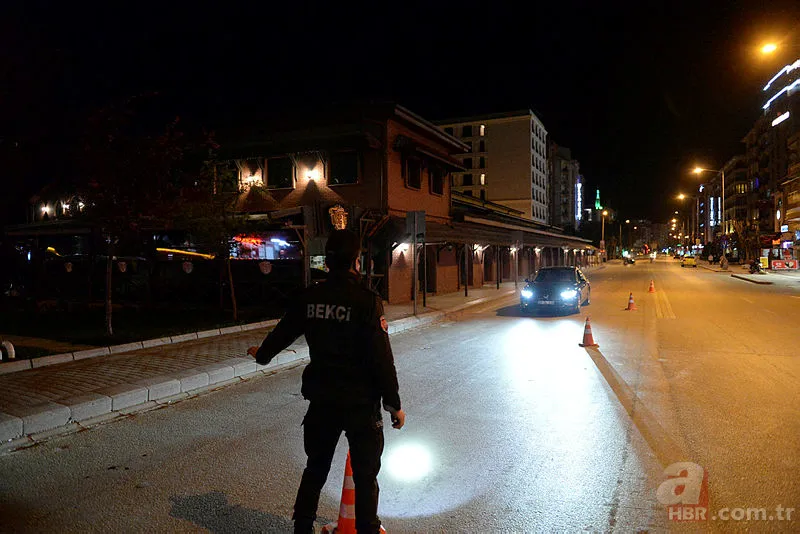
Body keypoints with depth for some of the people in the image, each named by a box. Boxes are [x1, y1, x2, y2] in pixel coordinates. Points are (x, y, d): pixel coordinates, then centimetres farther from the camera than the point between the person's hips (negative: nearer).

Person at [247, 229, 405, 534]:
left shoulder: (310, 298, -2)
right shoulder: (367, 301, -17)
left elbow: (283, 332, 13)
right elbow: (382, 358, -17)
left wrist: (262, 354, 34)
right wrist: (394, 404, -7)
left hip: (321, 400, 5)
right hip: (361, 404, -4)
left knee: (315, 469, 22)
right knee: (365, 475, 12)